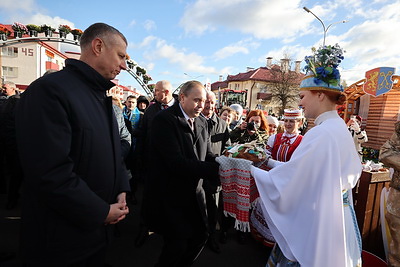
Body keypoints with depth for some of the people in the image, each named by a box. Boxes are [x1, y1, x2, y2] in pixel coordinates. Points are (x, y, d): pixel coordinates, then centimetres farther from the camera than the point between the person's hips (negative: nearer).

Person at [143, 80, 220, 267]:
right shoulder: (164, 119, -18)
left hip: (194, 192, 7)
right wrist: (216, 170, -29)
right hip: (169, 194, -7)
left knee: (200, 237, 16)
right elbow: (175, 161, -27)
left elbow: (207, 156, 5)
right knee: (178, 244, 2)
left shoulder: (202, 122, 6)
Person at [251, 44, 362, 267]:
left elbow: (282, 184, -26)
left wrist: (249, 168, -13)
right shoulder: (340, 128, 3)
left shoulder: (320, 134, -27)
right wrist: (270, 162, 7)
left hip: (314, 226, -9)